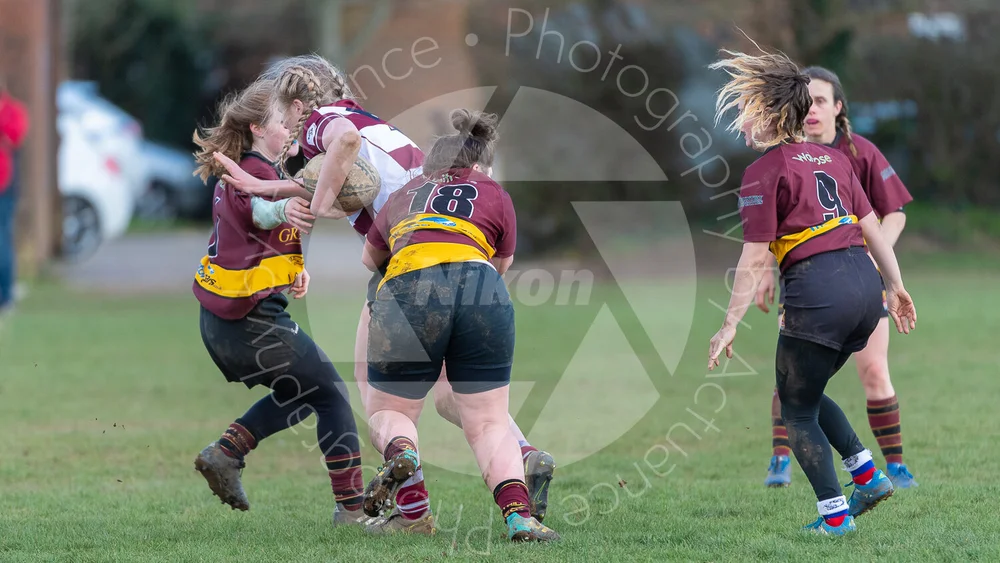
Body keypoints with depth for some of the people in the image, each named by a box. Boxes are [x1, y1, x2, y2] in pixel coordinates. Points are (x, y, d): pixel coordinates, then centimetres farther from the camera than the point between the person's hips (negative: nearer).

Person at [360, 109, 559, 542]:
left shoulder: (401, 198, 31)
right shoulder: (495, 196, 25)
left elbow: (368, 262, 43)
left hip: (405, 291, 1)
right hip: (480, 289, 0)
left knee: (387, 411, 16)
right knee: (489, 424, 6)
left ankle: (400, 452, -19)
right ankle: (518, 514, -16)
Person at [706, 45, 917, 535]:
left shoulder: (764, 171, -5)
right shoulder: (833, 158, 16)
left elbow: (755, 259, -9)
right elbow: (872, 227, 17)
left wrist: (729, 326, -8)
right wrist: (895, 286, 24)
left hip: (817, 291, -7)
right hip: (864, 283, 8)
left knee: (798, 411, 8)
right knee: (806, 393, 25)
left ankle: (834, 515, 5)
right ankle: (867, 476, 15)